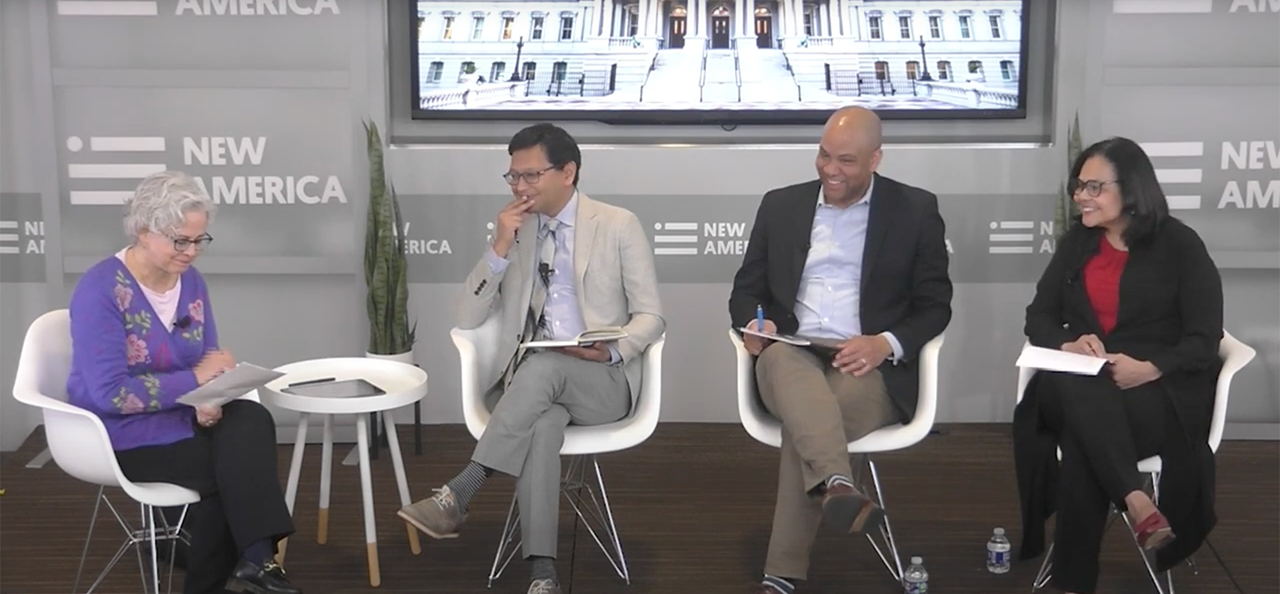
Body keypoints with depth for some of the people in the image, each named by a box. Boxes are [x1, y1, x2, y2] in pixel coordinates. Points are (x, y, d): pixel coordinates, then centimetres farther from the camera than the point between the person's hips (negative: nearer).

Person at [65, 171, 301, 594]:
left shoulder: (192, 282, 4)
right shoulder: (100, 290, -17)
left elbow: (209, 364, 8)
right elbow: (109, 393, -23)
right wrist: (195, 380, -20)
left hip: (182, 416, 6)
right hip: (121, 433, -5)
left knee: (251, 422, -27)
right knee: (238, 462, -25)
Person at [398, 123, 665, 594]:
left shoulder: (619, 226, 3)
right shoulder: (512, 230, 12)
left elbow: (651, 317, 1)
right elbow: (467, 319, 6)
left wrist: (612, 350, -20)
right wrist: (500, 248, -7)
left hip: (602, 382, -1)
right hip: (528, 379, 2)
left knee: (543, 365, -37)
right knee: (542, 422, -36)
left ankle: (458, 495, -37)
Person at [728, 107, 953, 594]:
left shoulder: (915, 210, 7)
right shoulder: (780, 206, 15)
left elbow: (934, 305, 5)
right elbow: (745, 290, 16)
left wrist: (886, 343, -15)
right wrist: (754, 323, -9)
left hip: (870, 368, -2)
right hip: (791, 358, 2)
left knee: (802, 422, -34)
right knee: (782, 355, -36)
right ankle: (836, 484, -57)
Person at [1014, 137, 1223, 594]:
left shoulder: (1179, 245, 1)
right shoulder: (1076, 242, 14)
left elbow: (1204, 341, -4)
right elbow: (1039, 316, 11)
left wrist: (1150, 369, -23)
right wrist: (1067, 344, -13)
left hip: (1162, 391, -4)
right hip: (1079, 387, 4)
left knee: (1084, 439, -35)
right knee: (1077, 394, -36)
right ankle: (1136, 504, -42)